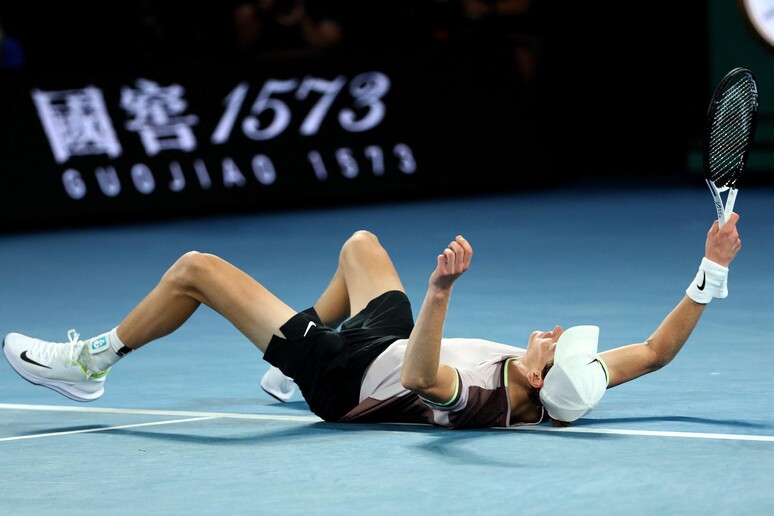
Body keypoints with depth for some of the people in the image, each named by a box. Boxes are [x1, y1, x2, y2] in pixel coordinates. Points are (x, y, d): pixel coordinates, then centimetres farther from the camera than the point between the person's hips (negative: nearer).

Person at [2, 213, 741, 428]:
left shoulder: (474, 400, -42)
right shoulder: (567, 389, -26)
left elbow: (420, 373, -58)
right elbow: (659, 348, -20)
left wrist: (441, 290, -70)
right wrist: (711, 274, -30)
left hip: (348, 380, -7)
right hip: (388, 339, 7)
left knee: (194, 268, -2)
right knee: (360, 244, 30)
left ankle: (88, 363, 22)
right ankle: (293, 362, 47)